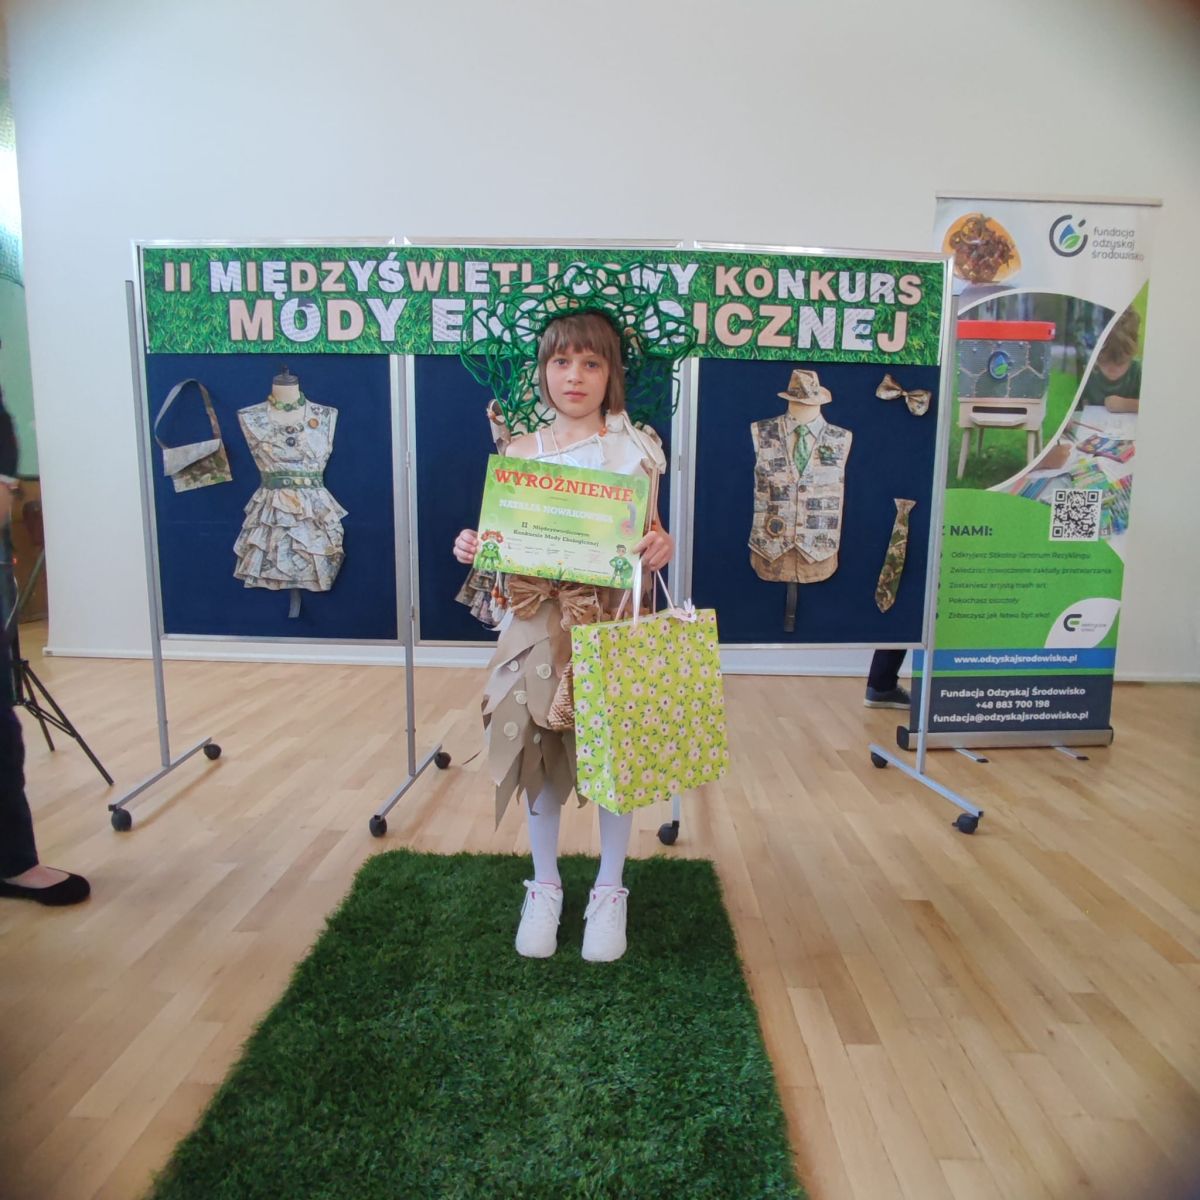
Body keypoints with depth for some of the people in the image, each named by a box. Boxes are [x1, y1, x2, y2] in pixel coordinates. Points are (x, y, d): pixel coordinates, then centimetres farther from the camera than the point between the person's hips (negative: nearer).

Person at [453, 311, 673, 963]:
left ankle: (609, 891, 27)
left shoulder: (635, 447, 1)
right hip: (539, 621, 2)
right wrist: (473, 547, -14)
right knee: (540, 750, 7)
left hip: (614, 619, -1)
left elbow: (650, 535, 1)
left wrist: (660, 546, -21)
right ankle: (544, 887, 29)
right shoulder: (519, 450, 5)